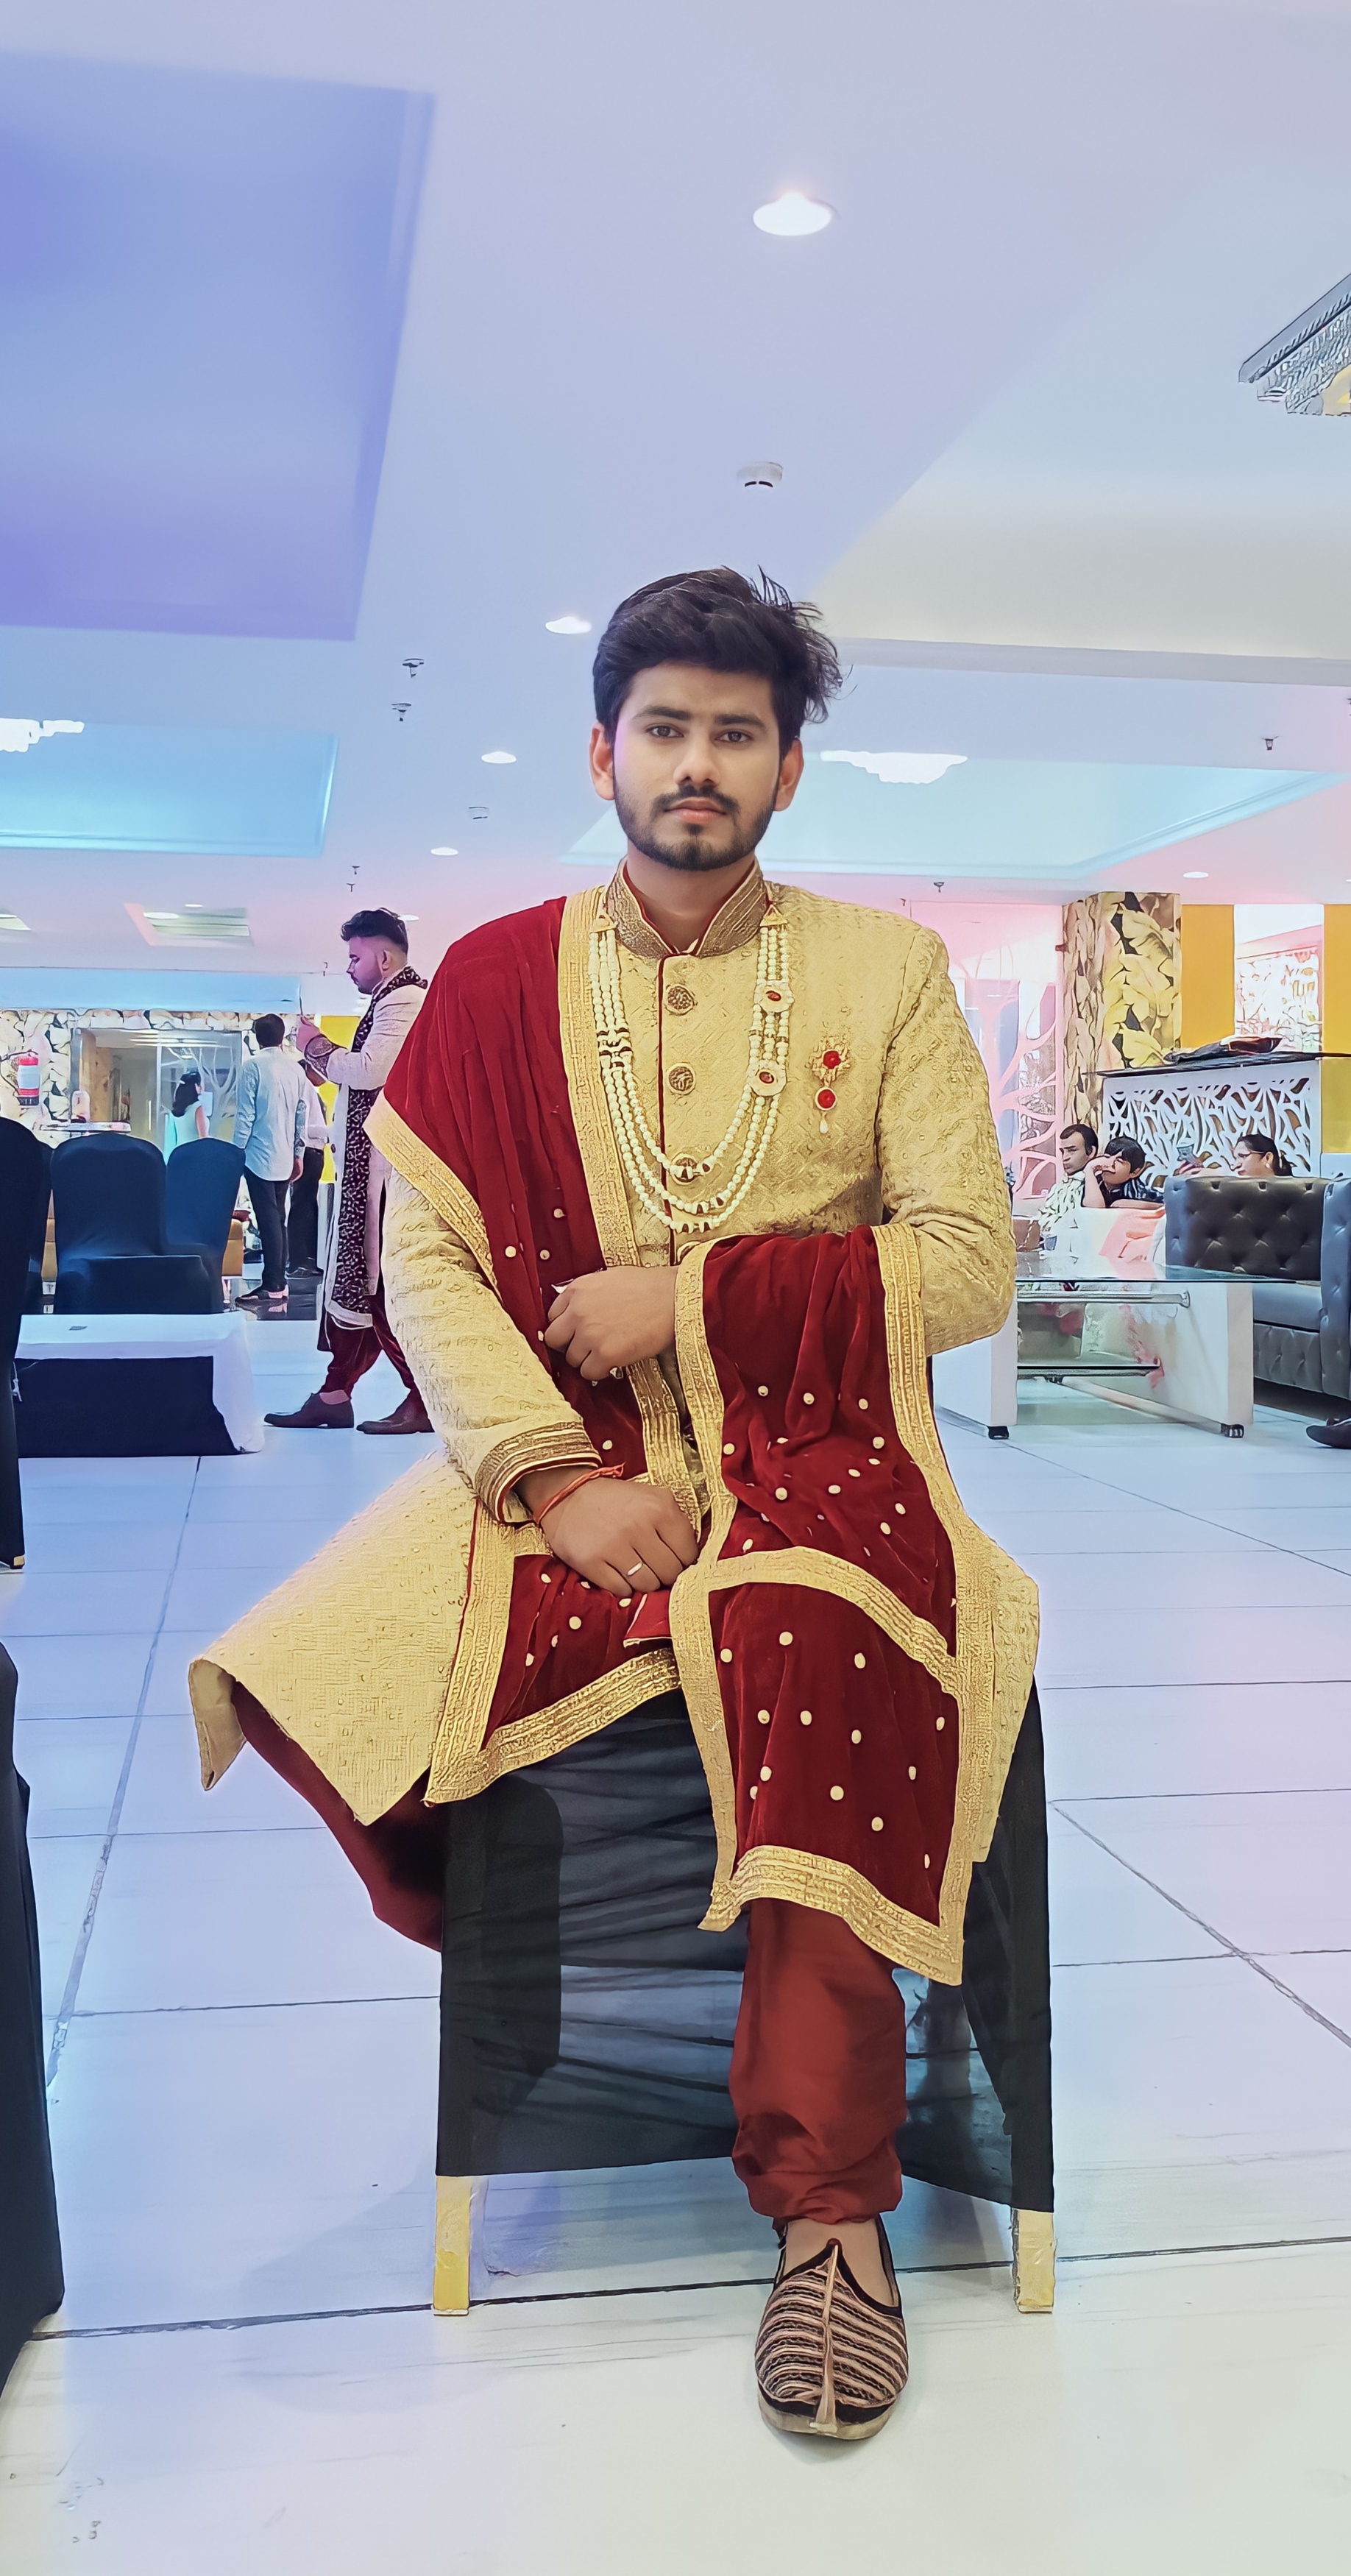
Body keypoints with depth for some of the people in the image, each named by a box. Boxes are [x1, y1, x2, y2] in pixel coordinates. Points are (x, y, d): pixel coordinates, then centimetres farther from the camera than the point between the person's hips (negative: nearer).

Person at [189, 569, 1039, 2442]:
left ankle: (829, 2208, -19)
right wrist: (554, 1477, -14)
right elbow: (426, 1257, 1)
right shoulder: (499, 980, 8)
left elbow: (972, 1266, 0)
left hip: (817, 1462, -1)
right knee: (305, 1677, -22)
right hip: (566, 1467, 2)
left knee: (806, 1646, -36)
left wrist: (688, 1289, -9)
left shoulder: (887, 973, 7)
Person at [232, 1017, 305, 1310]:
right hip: (285, 1158, 6)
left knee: (268, 1221, -7)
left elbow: (245, 1115, -11)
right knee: (278, 1219, 11)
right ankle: (278, 1282, 12)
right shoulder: (296, 1069, 7)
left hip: (259, 1156, -6)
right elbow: (301, 1116, 10)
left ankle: (273, 1288, -9)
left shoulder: (253, 1066, -9)